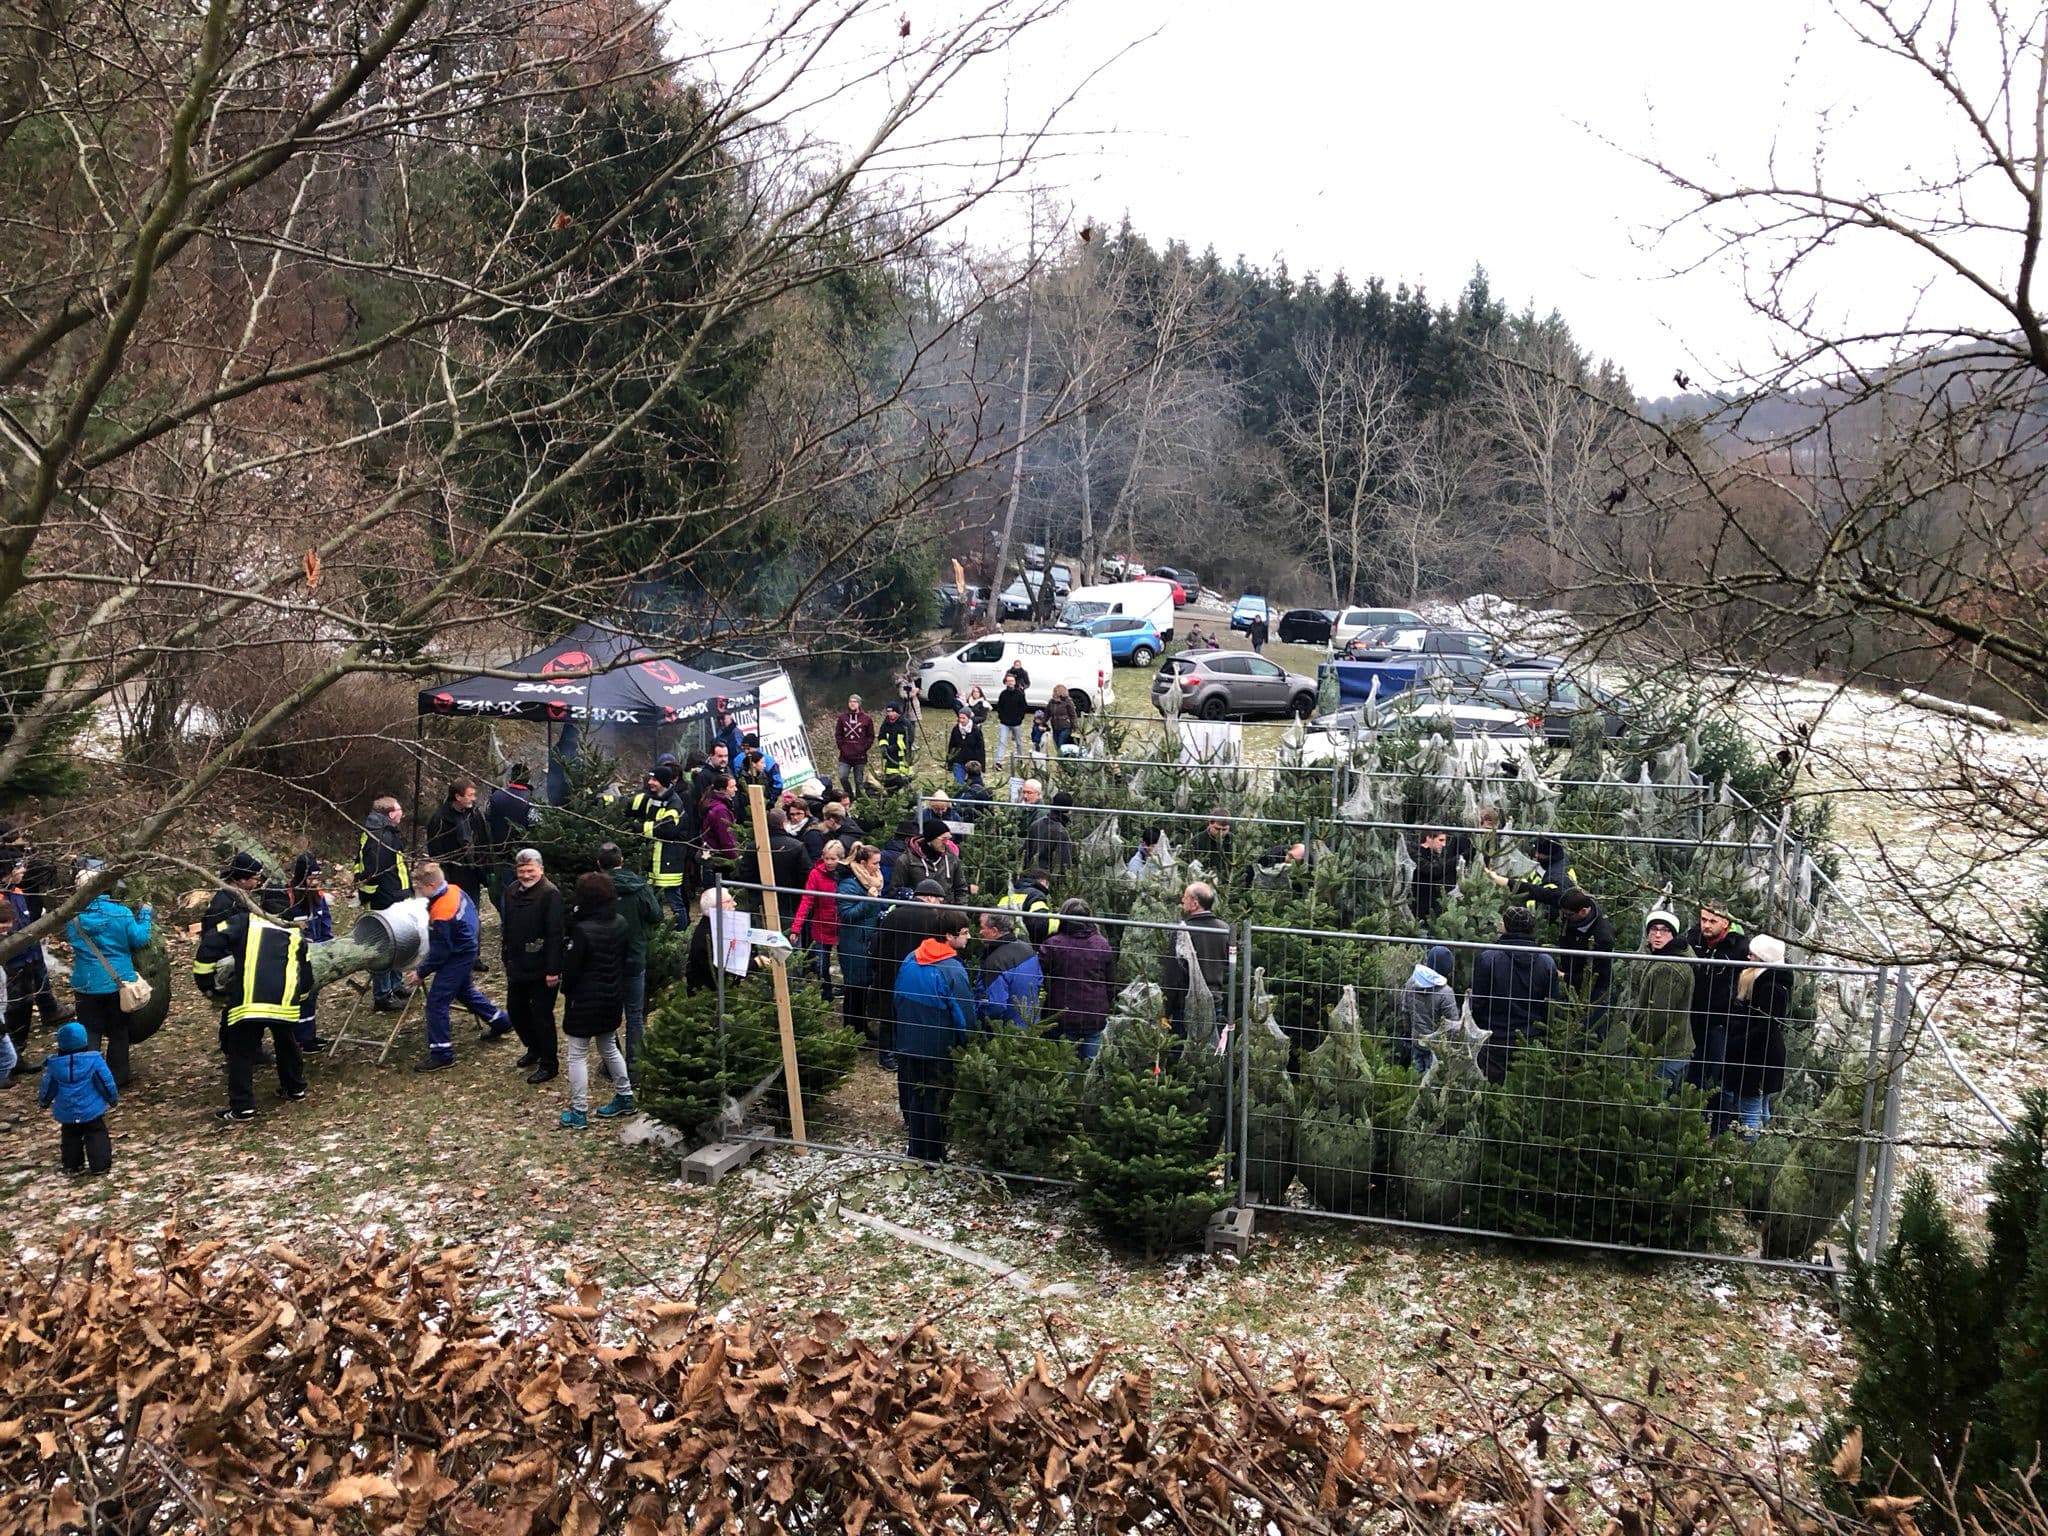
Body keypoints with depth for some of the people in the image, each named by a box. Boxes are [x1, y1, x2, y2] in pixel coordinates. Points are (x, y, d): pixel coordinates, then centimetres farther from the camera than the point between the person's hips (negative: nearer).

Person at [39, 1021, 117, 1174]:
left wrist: (43, 1101, 28)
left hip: (67, 1114, 3)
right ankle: (100, 1165, 2)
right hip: (91, 1111, -3)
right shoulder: (94, 1060, -15)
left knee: (70, 1137, 21)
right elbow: (107, 1083, -9)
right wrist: (113, 1099, 9)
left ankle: (72, 1165, 28)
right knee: (97, 1136, 6)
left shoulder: (54, 1064, -7)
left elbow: (47, 1088, 6)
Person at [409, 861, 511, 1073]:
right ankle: (500, 1020, 45)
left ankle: (441, 1054, -2)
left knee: (437, 1001, -6)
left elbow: (439, 953, -24)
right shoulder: (454, 890, -7)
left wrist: (421, 972, -10)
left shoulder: (441, 915, -32)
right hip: (467, 949, 10)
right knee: (464, 991, 29)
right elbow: (471, 909, 14)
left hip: (457, 958, -10)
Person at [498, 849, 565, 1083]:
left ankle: (549, 1064, 12)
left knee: (541, 1015, -1)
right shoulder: (512, 891, 7)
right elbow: (506, 928, 17)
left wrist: (553, 970, -22)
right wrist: (507, 959, 18)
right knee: (515, 1009, 18)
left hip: (541, 969, -8)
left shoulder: (550, 894, -17)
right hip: (518, 966, 8)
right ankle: (534, 1049, 39)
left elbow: (555, 934, -20)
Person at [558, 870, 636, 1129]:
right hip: (613, 998, 7)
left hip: (585, 1001, -7)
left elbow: (570, 969, -16)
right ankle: (624, 1097, 30)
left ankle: (578, 1111, 7)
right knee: (609, 1048, 23)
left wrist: (567, 991, 4)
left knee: (578, 1055, 4)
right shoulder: (620, 924, -2)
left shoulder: (582, 930, -23)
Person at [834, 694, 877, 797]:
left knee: (859, 781, 4)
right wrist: (841, 746, 1)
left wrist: (864, 748, -3)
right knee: (843, 777, -10)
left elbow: (870, 736, 5)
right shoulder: (842, 718, 6)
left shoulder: (867, 719, 1)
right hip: (845, 757, 1)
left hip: (860, 757, -1)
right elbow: (838, 734, 11)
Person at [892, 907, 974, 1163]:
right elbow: (964, 1015, -18)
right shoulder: (953, 971, -23)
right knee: (935, 1102, 9)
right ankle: (931, 1155, 20)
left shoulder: (910, 960, -3)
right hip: (938, 1047, -6)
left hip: (907, 1043, 6)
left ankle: (914, 1136, 33)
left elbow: (898, 999, 9)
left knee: (912, 1093, 19)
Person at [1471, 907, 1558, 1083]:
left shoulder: (1488, 958, -14)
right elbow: (1551, 1007, 4)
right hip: (1531, 1040, 3)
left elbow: (1476, 1002, -9)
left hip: (1495, 1037, -3)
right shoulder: (1547, 963, -3)